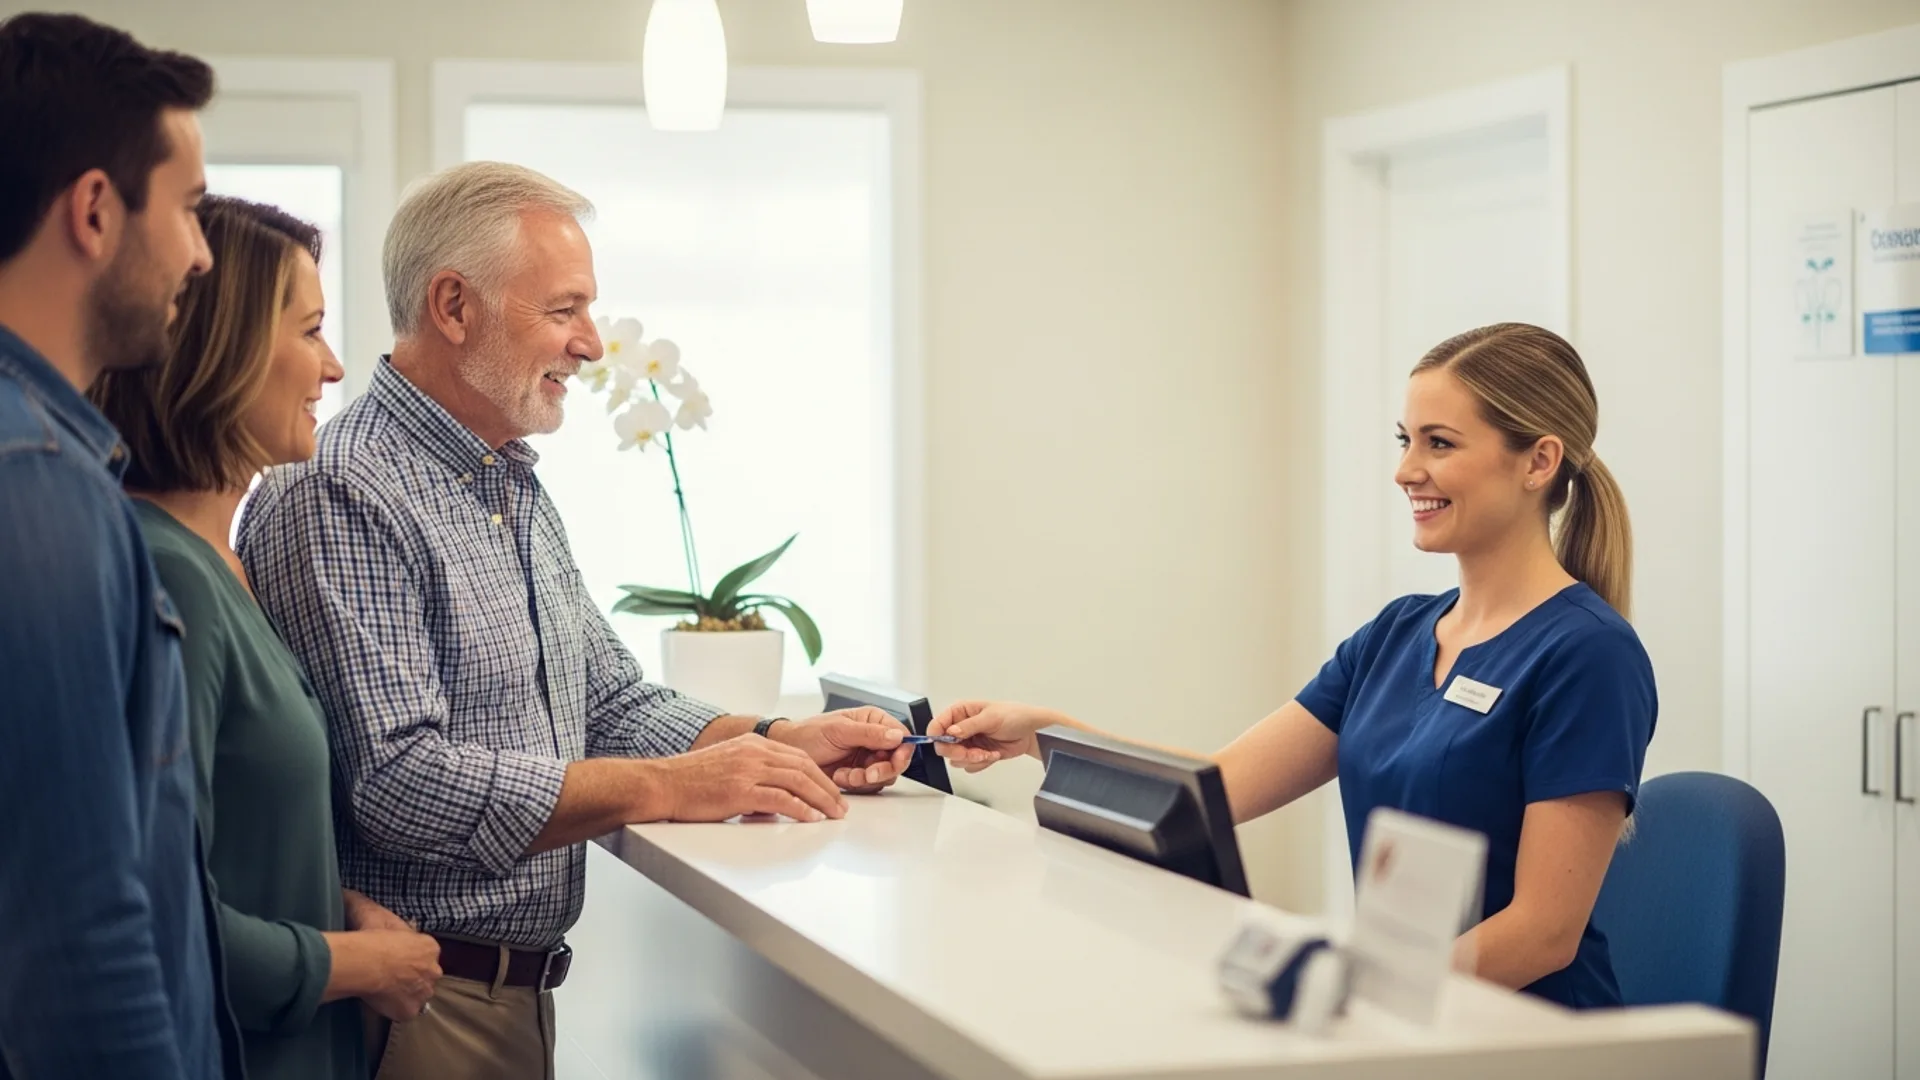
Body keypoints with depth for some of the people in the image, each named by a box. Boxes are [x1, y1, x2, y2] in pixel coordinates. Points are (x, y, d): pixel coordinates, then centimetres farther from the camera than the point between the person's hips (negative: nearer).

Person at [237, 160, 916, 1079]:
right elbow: (397, 780, -27)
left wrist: (774, 743, 0)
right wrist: (668, 787, -25)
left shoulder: (516, 492, 14)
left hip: (520, 988, 9)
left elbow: (611, 702, 18)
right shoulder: (338, 499, -19)